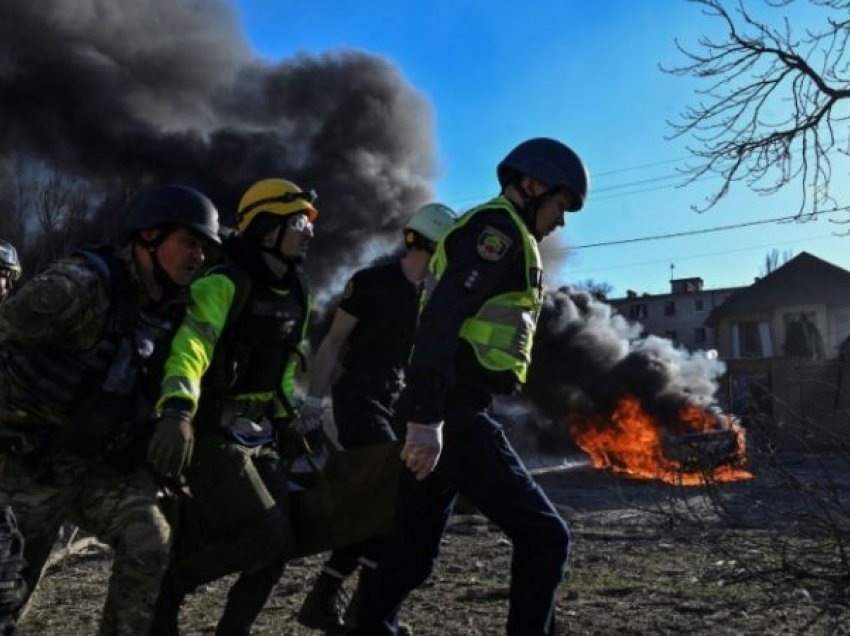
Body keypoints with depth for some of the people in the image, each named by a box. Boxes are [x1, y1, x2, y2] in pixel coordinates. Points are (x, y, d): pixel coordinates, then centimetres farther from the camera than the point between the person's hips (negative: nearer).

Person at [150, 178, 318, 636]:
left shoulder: (296, 292, 10)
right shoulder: (226, 284, -16)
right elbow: (189, 348, -30)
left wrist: (284, 416, 21)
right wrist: (177, 413, -45)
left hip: (259, 433, 8)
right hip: (212, 432, -8)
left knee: (276, 546, 5)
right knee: (267, 539, -15)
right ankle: (165, 588, 8)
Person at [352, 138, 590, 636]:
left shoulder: (497, 234, 26)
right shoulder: (499, 226, -7)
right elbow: (441, 318, -21)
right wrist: (426, 417, -28)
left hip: (443, 414, 10)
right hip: (453, 415, -10)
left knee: (413, 548, 15)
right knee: (544, 536, -7)